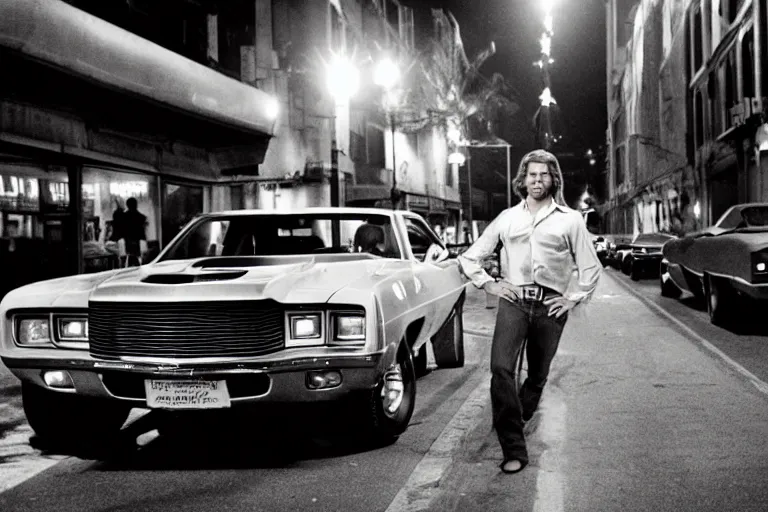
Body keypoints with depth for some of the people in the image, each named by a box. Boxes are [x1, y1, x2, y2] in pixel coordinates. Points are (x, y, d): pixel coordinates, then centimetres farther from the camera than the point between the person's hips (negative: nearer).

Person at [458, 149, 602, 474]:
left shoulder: (570, 219, 10)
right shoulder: (507, 218, 14)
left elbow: (591, 267, 13)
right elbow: (470, 257, 19)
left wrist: (574, 298, 3)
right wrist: (488, 284, 6)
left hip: (550, 305, 1)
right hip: (513, 301, 0)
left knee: (538, 375, 7)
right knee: (501, 368, -19)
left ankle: (513, 420, 34)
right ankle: (514, 449, -18)